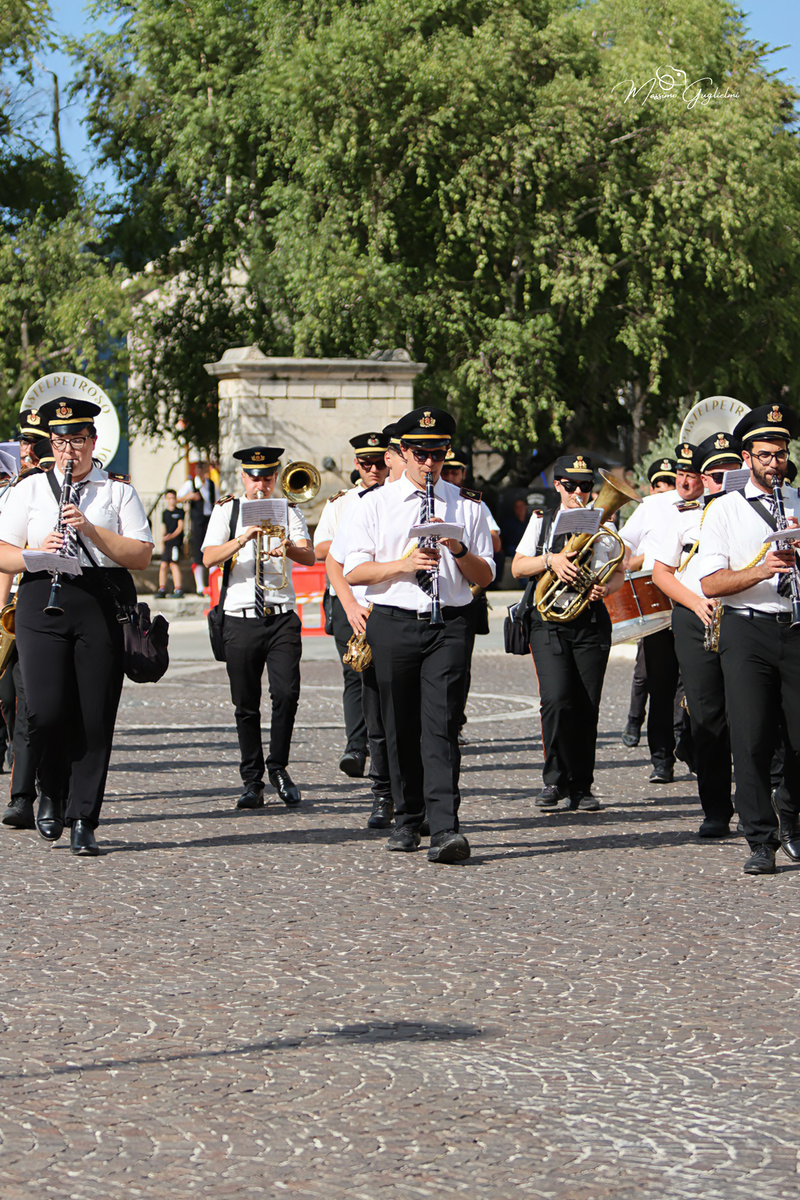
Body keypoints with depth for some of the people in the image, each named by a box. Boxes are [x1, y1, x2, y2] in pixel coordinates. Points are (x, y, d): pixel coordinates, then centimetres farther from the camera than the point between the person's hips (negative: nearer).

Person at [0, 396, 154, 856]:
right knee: (46, 711, -11)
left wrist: (91, 530, -10)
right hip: (43, 604, 0)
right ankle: (53, 793, 16)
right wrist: (38, 551, -11)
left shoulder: (118, 490, 12)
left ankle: (83, 821, 3)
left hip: (103, 606, 0)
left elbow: (142, 555, 2)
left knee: (95, 719, -4)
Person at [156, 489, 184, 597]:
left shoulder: (179, 512, 1)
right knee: (163, 565, 2)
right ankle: (162, 589, 7)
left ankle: (178, 589, -11)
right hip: (167, 543, 5)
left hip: (176, 541, -5)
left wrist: (172, 535, -20)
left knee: (174, 564, -12)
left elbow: (180, 526, -6)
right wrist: (162, 543, 15)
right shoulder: (165, 513, 16)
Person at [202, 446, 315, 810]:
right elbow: (209, 558, -4)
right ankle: (252, 782, 10)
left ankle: (278, 767, 4)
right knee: (246, 704, 2)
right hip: (240, 618, 0)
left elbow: (309, 556, -5)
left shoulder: (289, 512, 10)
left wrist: (289, 549, -28)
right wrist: (243, 539, -20)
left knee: (286, 694, -14)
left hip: (282, 618, 0)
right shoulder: (226, 511, 10)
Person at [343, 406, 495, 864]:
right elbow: (354, 571, 1)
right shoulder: (376, 504, 8)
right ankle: (408, 821, 20)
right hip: (394, 623, 1)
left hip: (449, 624, -1)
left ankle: (445, 829, -21)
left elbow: (486, 575, 10)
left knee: (441, 727, -12)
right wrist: (404, 564, -13)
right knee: (401, 727, 6)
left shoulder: (467, 506, 11)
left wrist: (458, 550, -9)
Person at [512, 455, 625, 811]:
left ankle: (581, 786, 10)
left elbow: (619, 573, 16)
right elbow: (517, 568, 7)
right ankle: (555, 778, -1)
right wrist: (550, 560, -11)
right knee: (556, 699, -17)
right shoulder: (541, 521, 11)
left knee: (587, 707, -1)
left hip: (591, 621, 1)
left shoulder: (602, 525, 13)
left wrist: (606, 588, -6)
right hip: (549, 621, -1)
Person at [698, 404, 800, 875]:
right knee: (752, 739, -8)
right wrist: (760, 570, -17)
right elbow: (710, 583, -2)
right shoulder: (725, 510, 7)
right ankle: (761, 841, 0)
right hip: (747, 630, -2)